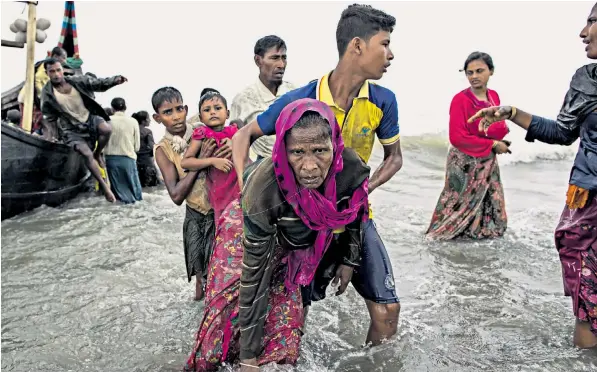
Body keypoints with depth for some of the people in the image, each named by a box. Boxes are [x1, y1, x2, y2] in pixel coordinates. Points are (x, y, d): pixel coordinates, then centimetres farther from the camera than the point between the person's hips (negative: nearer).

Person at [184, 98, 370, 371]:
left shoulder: (352, 169, -32)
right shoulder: (264, 190, -41)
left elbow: (356, 214, -6)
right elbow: (254, 277, -34)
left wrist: (349, 261, 6)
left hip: (296, 237, 4)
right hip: (251, 229, -3)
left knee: (285, 314, 3)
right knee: (232, 308, -4)